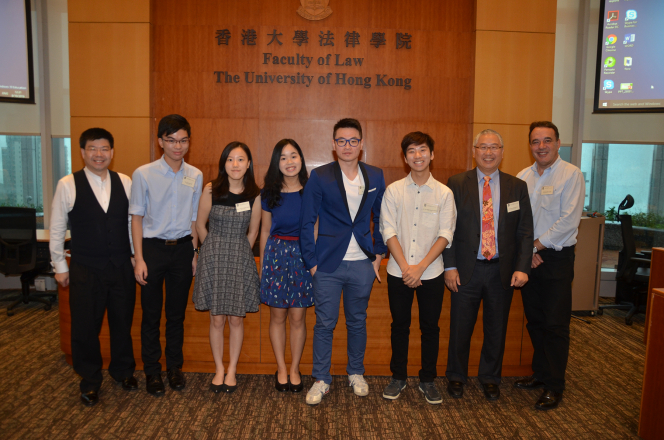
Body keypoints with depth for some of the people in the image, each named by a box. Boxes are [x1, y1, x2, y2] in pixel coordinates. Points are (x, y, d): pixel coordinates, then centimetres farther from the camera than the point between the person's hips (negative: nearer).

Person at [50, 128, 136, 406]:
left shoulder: (125, 182, 1)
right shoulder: (68, 185, -5)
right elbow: (56, 229, 0)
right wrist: (60, 266, 1)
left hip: (122, 267, 2)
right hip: (85, 270, -2)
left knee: (123, 323, 14)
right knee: (85, 328, 8)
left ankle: (123, 371, 36)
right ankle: (89, 381, 29)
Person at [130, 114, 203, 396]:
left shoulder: (195, 176, 2)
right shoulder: (144, 174, -6)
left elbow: (194, 218, 9)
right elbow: (137, 217, -3)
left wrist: (194, 254, 7)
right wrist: (139, 259, -7)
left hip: (182, 248, 2)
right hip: (153, 247, -2)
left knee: (177, 313, 12)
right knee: (151, 314, 8)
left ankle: (175, 367, 28)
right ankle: (152, 371, 24)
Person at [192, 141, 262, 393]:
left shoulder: (254, 195, -3)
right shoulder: (211, 190, -5)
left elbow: (252, 232, 7)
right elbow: (200, 225, 4)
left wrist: (237, 253, 8)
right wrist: (217, 250, 9)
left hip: (240, 261, 1)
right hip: (214, 259, 0)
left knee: (236, 319, 7)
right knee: (217, 319, 7)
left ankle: (232, 370, 24)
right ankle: (219, 369, 24)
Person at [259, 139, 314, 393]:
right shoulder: (269, 193, 3)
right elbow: (265, 231, 9)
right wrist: (262, 264, 9)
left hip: (303, 255, -1)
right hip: (276, 254, 1)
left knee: (298, 317, 5)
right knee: (278, 316, 8)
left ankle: (295, 369, 22)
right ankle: (281, 369, 23)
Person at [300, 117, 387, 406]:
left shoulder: (375, 177, 4)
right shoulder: (319, 177, -4)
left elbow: (381, 218, 13)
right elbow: (306, 223, -2)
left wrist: (378, 253, 7)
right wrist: (312, 262, -6)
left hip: (362, 264, 3)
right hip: (328, 264, -2)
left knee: (357, 321, 15)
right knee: (325, 323, 5)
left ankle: (356, 373, 34)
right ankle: (321, 379, 21)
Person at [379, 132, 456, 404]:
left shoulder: (444, 193, 0)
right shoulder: (393, 191, 1)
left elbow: (446, 235, -5)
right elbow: (389, 231, -4)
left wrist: (420, 267, -13)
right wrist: (405, 267, -12)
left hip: (431, 272, 0)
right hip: (398, 272, 0)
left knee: (430, 327, 9)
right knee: (400, 325, 11)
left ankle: (428, 380, 26)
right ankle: (398, 377, 27)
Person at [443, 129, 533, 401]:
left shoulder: (517, 187, 5)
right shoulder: (457, 184, -1)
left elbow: (525, 232, 3)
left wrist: (522, 267, -7)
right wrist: (450, 267, -9)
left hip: (502, 271, 2)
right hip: (466, 269, -2)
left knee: (496, 328, 14)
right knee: (460, 327, 9)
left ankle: (490, 378, 33)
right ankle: (456, 376, 29)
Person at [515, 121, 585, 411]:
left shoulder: (571, 175, -8)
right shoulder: (522, 177, 8)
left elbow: (568, 220, -15)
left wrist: (535, 245, -11)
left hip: (557, 258, -5)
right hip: (528, 258, 5)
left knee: (555, 324, 0)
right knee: (534, 321, 13)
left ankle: (554, 387, 12)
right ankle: (541, 373, 29)